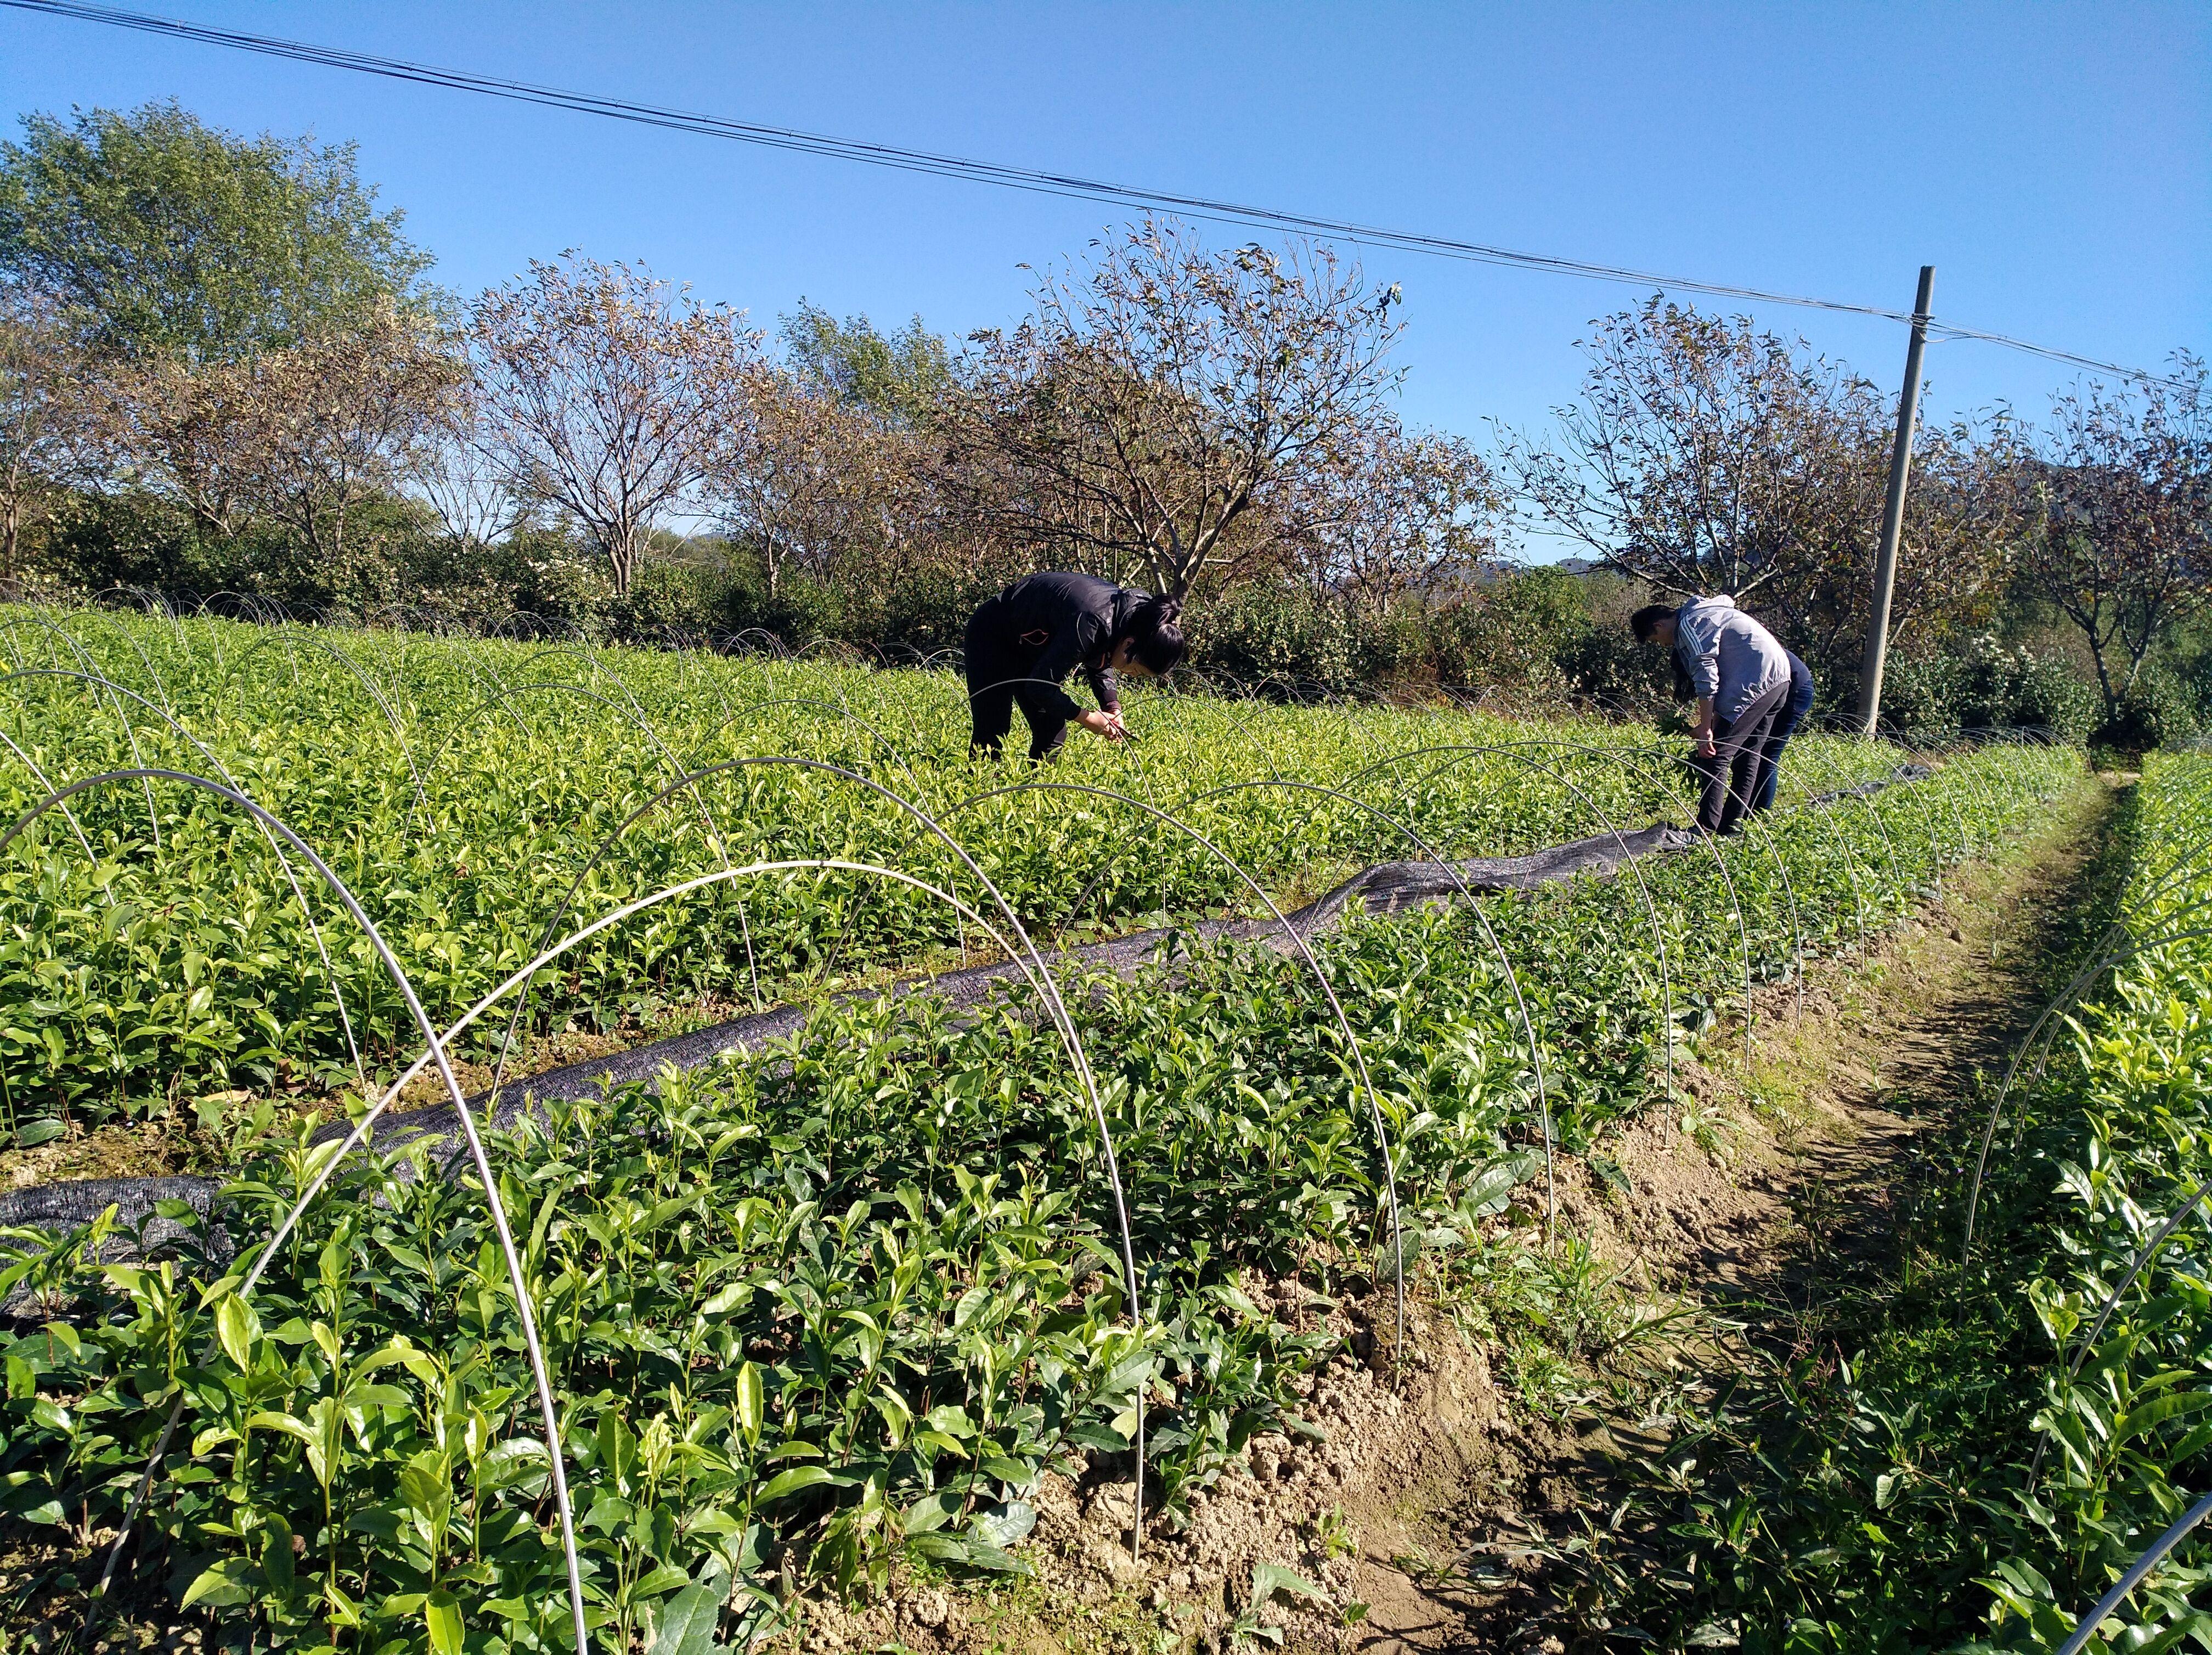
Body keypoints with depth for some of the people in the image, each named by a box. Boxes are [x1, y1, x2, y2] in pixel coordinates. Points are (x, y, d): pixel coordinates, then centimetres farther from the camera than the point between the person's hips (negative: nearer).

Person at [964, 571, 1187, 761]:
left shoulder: (1139, 616, -15)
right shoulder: (1090, 625, -40)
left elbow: (1101, 662, 4)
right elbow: (1040, 686, -32)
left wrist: (1112, 707, -11)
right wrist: (1085, 718, -23)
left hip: (1033, 645, 8)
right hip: (992, 634, -8)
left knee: (1053, 733, 0)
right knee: (992, 732, -8)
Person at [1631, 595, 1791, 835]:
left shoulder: (1690, 624, -7)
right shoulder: (1704, 613, 24)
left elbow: (1706, 679, -16)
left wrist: (1706, 729, -16)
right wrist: (1714, 722, 24)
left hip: (1756, 683, -10)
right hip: (1780, 677, 10)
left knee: (1714, 756, -8)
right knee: (1747, 757, 14)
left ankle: (1707, 831, -8)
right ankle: (1731, 826, 17)